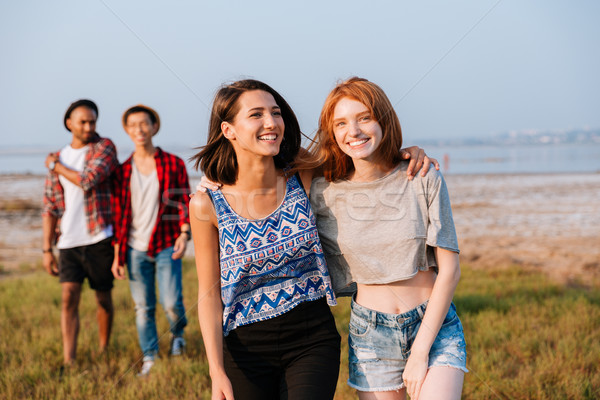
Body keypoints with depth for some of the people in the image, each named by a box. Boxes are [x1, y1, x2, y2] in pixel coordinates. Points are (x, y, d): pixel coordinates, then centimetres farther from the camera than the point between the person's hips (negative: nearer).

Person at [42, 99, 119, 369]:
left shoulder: (104, 147, -1)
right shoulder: (57, 159, 10)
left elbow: (88, 181, -19)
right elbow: (50, 209, 10)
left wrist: (56, 166, -4)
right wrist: (47, 249, 4)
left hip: (99, 238, -2)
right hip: (69, 243, 2)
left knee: (103, 298, 9)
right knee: (69, 298, -8)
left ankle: (104, 351, 27)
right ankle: (68, 362, -9)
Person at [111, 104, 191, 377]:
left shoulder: (173, 164, 0)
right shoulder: (123, 171, 5)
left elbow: (184, 201, 0)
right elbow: (119, 213, 7)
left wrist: (184, 233, -16)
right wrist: (118, 254, 5)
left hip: (166, 246, -2)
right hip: (136, 249, 2)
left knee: (171, 302, -10)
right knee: (143, 307, 6)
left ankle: (178, 332, 23)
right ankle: (149, 358, 20)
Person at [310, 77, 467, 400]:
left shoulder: (424, 180, -8)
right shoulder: (324, 192, -4)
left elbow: (449, 270, -7)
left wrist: (420, 352, -10)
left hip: (435, 324, -2)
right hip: (370, 332, 2)